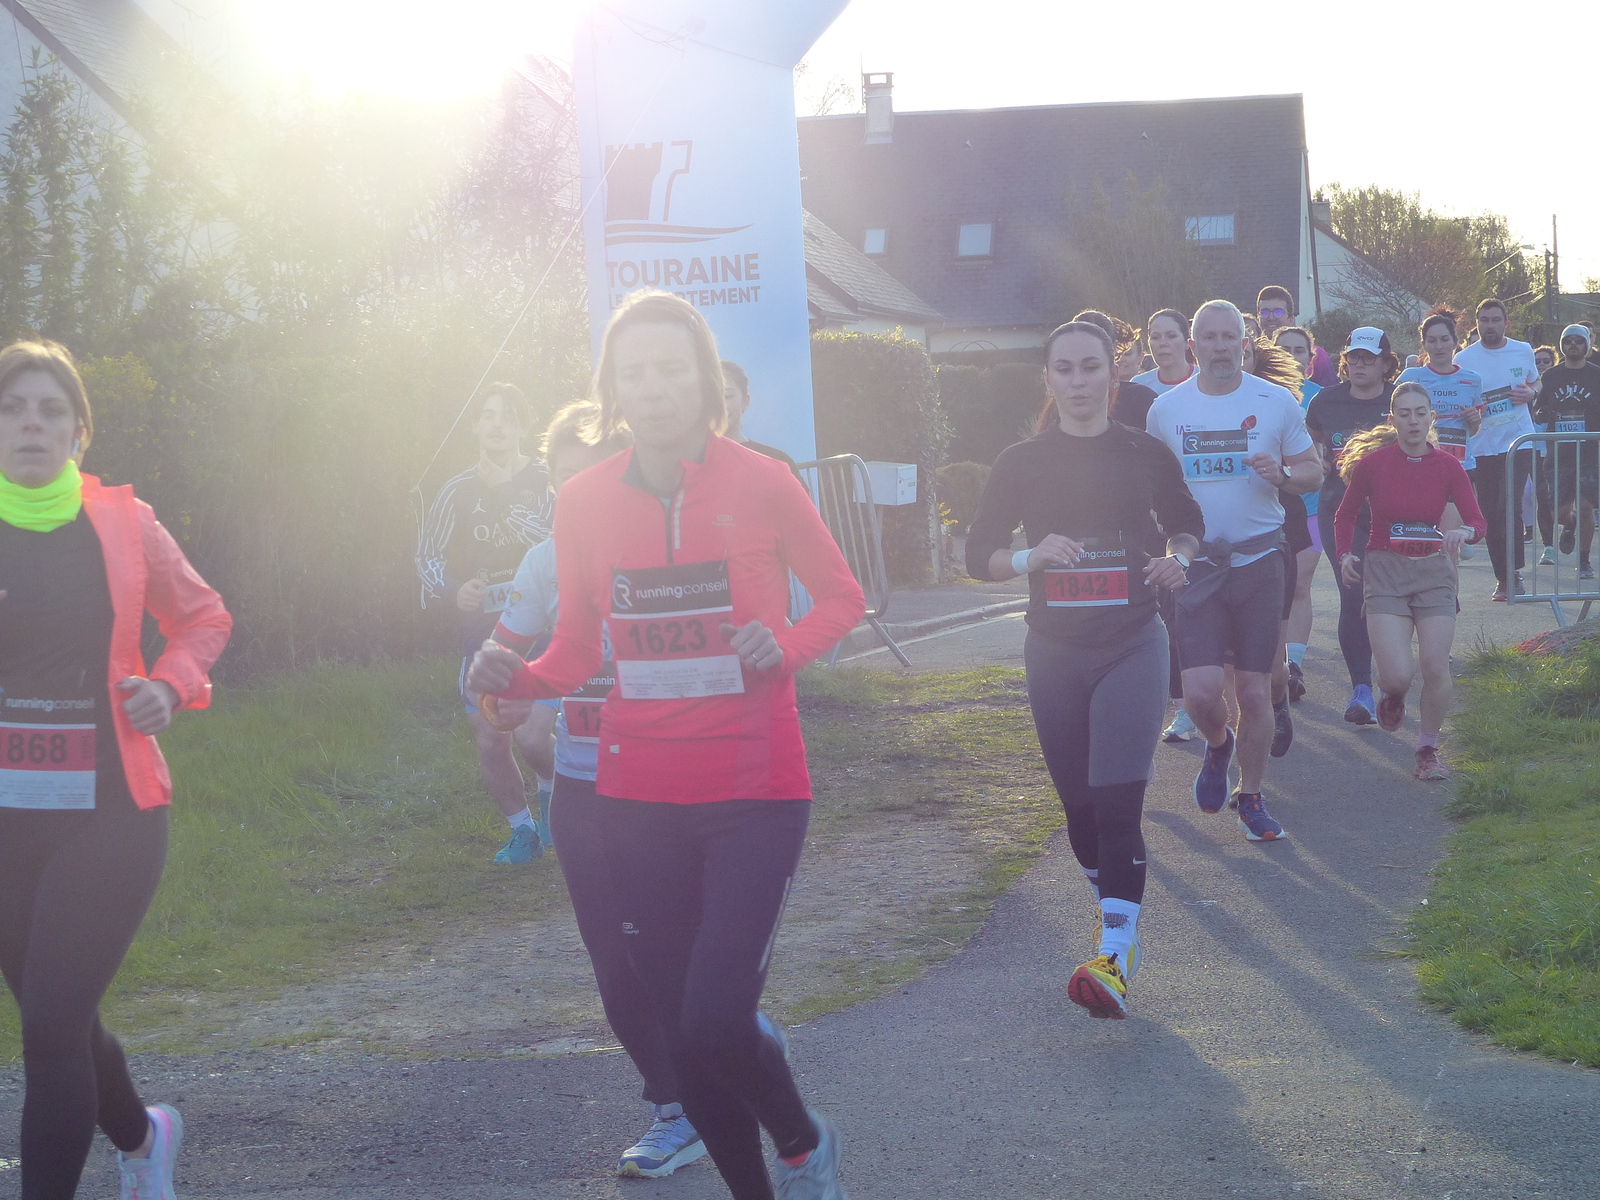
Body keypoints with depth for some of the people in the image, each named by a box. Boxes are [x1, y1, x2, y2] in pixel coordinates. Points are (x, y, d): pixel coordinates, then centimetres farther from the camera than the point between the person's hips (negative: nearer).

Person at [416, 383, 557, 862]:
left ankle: (551, 785, 20)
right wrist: (453, 590, -7)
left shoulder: (545, 482, -6)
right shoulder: (458, 490, 4)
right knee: (489, 743, 3)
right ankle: (523, 830, 26)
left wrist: (506, 496, -23)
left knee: (533, 737, -15)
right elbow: (428, 554, 12)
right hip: (482, 635, 3)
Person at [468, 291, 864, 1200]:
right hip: (639, 799, 3)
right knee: (682, 1030, 8)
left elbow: (843, 597, 5)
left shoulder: (761, 483, -7)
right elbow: (578, 649, 10)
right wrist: (516, 678, -11)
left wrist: (786, 645, -15)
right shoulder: (585, 502, 0)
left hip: (754, 792, -3)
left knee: (715, 1020, -16)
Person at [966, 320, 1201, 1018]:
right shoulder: (1021, 463, 2)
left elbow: (1186, 521, 19)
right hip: (1055, 650, 2)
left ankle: (1113, 958, -20)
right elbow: (978, 554, 3)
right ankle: (1121, 923, 30)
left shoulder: (1146, 454, 2)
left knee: (1117, 801, -15)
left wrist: (1178, 557, -3)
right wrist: (1030, 557, -18)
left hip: (1132, 645, -2)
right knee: (1080, 804, 9)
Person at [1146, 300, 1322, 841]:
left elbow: (1313, 471, 8)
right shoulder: (1165, 409, 3)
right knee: (1201, 691, -11)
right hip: (1195, 562, 0)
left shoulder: (1276, 401, 1)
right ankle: (1218, 745, 24)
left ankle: (1251, 796, 22)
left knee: (1255, 690, 3)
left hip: (1258, 558, 0)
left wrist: (1282, 473, -15)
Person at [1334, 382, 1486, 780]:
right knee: (1398, 675, -15)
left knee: (1435, 668, -7)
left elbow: (1478, 522, -4)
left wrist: (1464, 532, -26)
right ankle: (1391, 695, 24)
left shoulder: (1448, 466, -1)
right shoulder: (1372, 463, -5)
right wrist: (1344, 554, -7)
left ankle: (1428, 749, 14)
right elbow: (1345, 514, 9)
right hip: (1385, 572, -2)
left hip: (1434, 572, 2)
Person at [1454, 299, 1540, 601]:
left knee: (1508, 507, -14)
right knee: (1491, 513, 2)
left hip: (1518, 441, 0)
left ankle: (1513, 572, -4)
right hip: (1481, 447, 1)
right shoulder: (1464, 359, -1)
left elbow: (1536, 382, 20)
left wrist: (1529, 394, -3)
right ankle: (1503, 577, 12)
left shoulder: (1523, 351, 5)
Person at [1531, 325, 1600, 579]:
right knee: (1560, 509, 0)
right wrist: (1539, 414, -8)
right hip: (1559, 452, 2)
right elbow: (1537, 413, 15)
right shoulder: (1550, 377, 10)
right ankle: (1570, 525, 37)